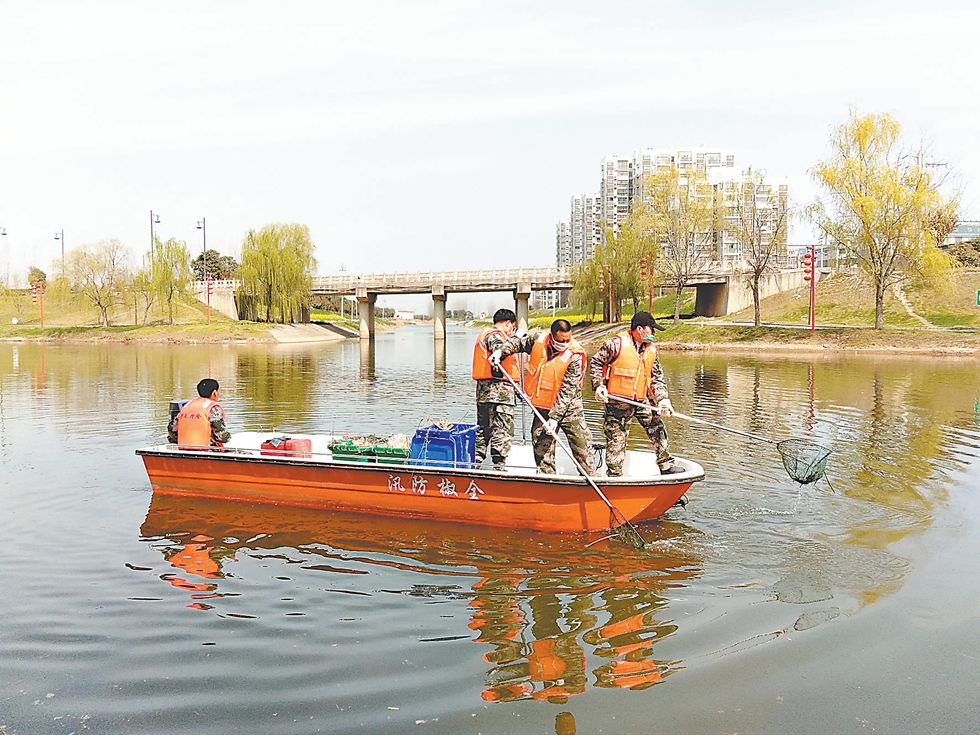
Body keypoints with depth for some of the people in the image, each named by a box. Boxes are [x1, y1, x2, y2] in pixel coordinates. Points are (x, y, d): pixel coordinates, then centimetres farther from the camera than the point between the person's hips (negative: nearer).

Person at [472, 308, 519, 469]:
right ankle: (499, 465, -6)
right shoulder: (495, 335, -7)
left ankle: (475, 463, 18)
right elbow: (498, 347, -31)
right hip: (499, 388, -10)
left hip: (484, 389, 10)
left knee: (483, 427, 15)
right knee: (502, 430, -6)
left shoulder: (484, 333, 25)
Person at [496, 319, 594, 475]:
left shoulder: (575, 355, -19)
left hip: (568, 407, -4)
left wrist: (555, 417, -23)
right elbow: (518, 342, 17)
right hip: (543, 407, 4)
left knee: (581, 444, -3)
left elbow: (568, 391, -21)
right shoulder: (538, 340, -8)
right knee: (541, 445, 5)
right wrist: (501, 351, 2)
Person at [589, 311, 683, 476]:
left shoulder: (651, 349, 6)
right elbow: (595, 363, -4)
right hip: (617, 400, -5)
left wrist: (663, 399, -2)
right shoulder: (617, 343, -12)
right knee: (616, 439, 1)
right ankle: (614, 475, 14)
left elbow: (657, 377, 11)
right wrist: (598, 385, -13)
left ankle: (666, 465, 22)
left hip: (642, 400, 5)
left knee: (657, 429, 6)